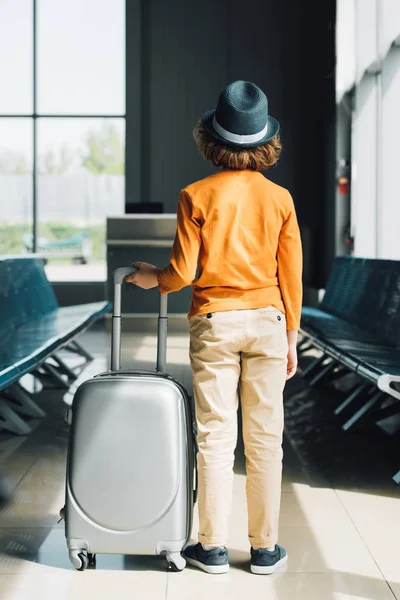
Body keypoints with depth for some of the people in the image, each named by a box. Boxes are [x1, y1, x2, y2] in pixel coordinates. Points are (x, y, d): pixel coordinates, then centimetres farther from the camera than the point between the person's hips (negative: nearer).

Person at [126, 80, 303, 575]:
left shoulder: (196, 197, -6)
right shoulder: (280, 198, 0)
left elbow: (182, 273, -7)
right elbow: (291, 276, 2)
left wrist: (152, 278, 15)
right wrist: (290, 336, 11)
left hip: (214, 323, -1)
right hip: (267, 321, 1)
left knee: (215, 436, 5)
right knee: (264, 438, 6)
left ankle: (213, 548, 12)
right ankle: (264, 548, 14)